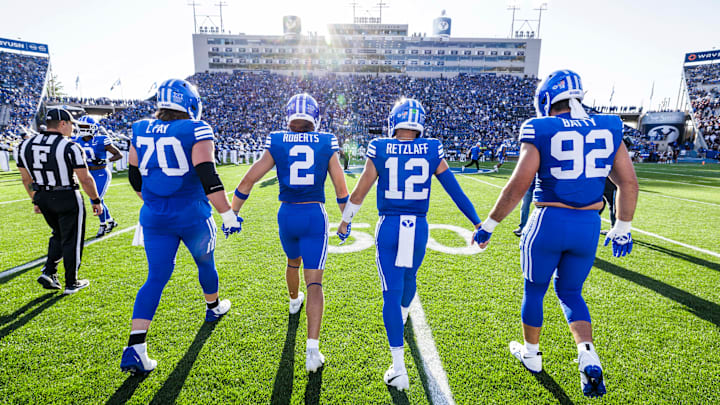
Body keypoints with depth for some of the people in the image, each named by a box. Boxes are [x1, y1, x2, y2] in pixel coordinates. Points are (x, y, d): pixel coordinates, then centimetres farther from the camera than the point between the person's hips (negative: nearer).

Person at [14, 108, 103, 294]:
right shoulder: (70, 147, -17)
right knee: (71, 240, 7)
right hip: (68, 198, -6)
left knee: (58, 235, 26)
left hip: (43, 198, 6)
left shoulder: (25, 145, 3)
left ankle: (49, 272, 17)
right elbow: (85, 179, -16)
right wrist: (96, 200, -4)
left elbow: (27, 179, 11)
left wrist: (36, 200, 22)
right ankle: (71, 283, 17)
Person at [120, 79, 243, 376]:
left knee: (156, 277, 7)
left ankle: (135, 348, 1)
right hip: (192, 215, -4)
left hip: (154, 218, 4)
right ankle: (213, 307, 43)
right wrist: (228, 214, -16)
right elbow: (208, 177, -21)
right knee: (205, 262, 20)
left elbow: (135, 177, 15)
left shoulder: (141, 131, 7)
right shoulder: (196, 131, -12)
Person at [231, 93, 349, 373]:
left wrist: (231, 214, 8)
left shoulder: (276, 143, -1)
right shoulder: (327, 144, -1)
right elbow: (341, 187, 0)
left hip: (287, 214, 2)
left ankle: (294, 301, 58)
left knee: (293, 261, 31)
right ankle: (312, 349, -8)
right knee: (314, 282, -1)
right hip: (315, 215, -2)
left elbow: (249, 180, -2)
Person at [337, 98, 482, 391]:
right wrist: (477, 223, 10)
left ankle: (399, 369, 4)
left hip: (388, 227, -2)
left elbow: (359, 192, -2)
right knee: (409, 276, 29)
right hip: (419, 227, 2)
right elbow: (455, 190, 1)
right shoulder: (431, 151, -2)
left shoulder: (380, 150, -6)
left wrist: (345, 220, 13)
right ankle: (403, 312, 60)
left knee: (392, 292, 2)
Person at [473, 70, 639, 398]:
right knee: (570, 292, 23)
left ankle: (531, 354, 34)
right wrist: (622, 228, 18)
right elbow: (628, 182, 7)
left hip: (548, 222, -4)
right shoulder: (607, 129, 4)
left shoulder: (541, 132, -10)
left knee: (534, 289, 17)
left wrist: (489, 224, -6)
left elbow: (518, 185, -15)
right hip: (588, 226, 4)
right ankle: (588, 357, 7)